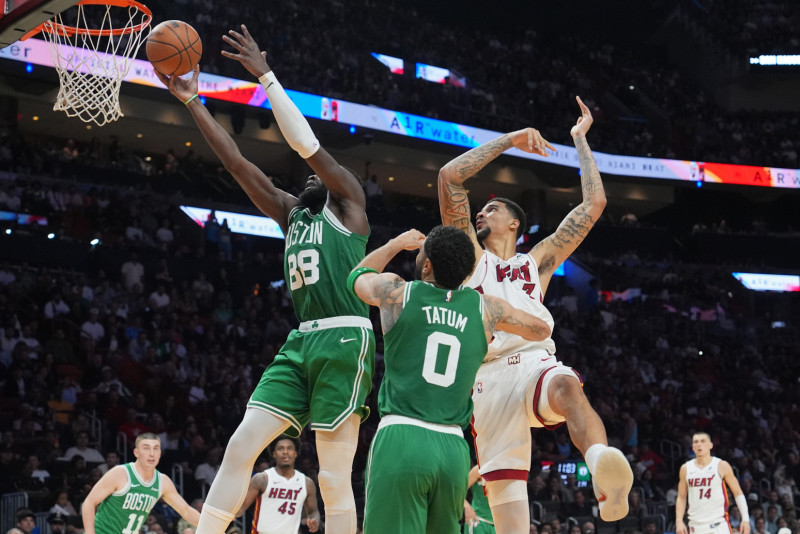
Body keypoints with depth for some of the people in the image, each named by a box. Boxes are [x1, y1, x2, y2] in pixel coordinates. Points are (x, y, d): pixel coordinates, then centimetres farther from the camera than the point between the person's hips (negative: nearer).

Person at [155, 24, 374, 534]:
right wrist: (193, 102, 12)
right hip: (301, 342, 7)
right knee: (241, 445, -2)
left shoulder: (349, 202, 5)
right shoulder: (291, 213, 22)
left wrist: (266, 76, -7)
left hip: (344, 340, -7)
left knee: (334, 477, -5)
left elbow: (309, 145, -8)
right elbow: (238, 163, 17)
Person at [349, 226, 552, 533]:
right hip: (453, 448, 4)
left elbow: (358, 275, 29)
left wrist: (397, 243, 44)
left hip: (401, 439, -4)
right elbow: (541, 330, 29)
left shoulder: (395, 291, 4)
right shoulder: (485, 308, 11)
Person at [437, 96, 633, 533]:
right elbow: (449, 177, 14)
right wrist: (509, 140, 18)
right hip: (488, 377, 1)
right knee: (504, 493, -11)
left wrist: (580, 139, 30)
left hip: (535, 363, 0)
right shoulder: (470, 256, 24)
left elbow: (593, 204, 24)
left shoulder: (538, 260, 28)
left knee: (566, 387, -38)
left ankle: (605, 472, -66)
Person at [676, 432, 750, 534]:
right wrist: (679, 521, 2)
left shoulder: (722, 466, -1)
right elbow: (681, 498, 14)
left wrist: (745, 519, -6)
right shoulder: (686, 469, 8)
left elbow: (738, 493, 2)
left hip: (719, 525, -3)